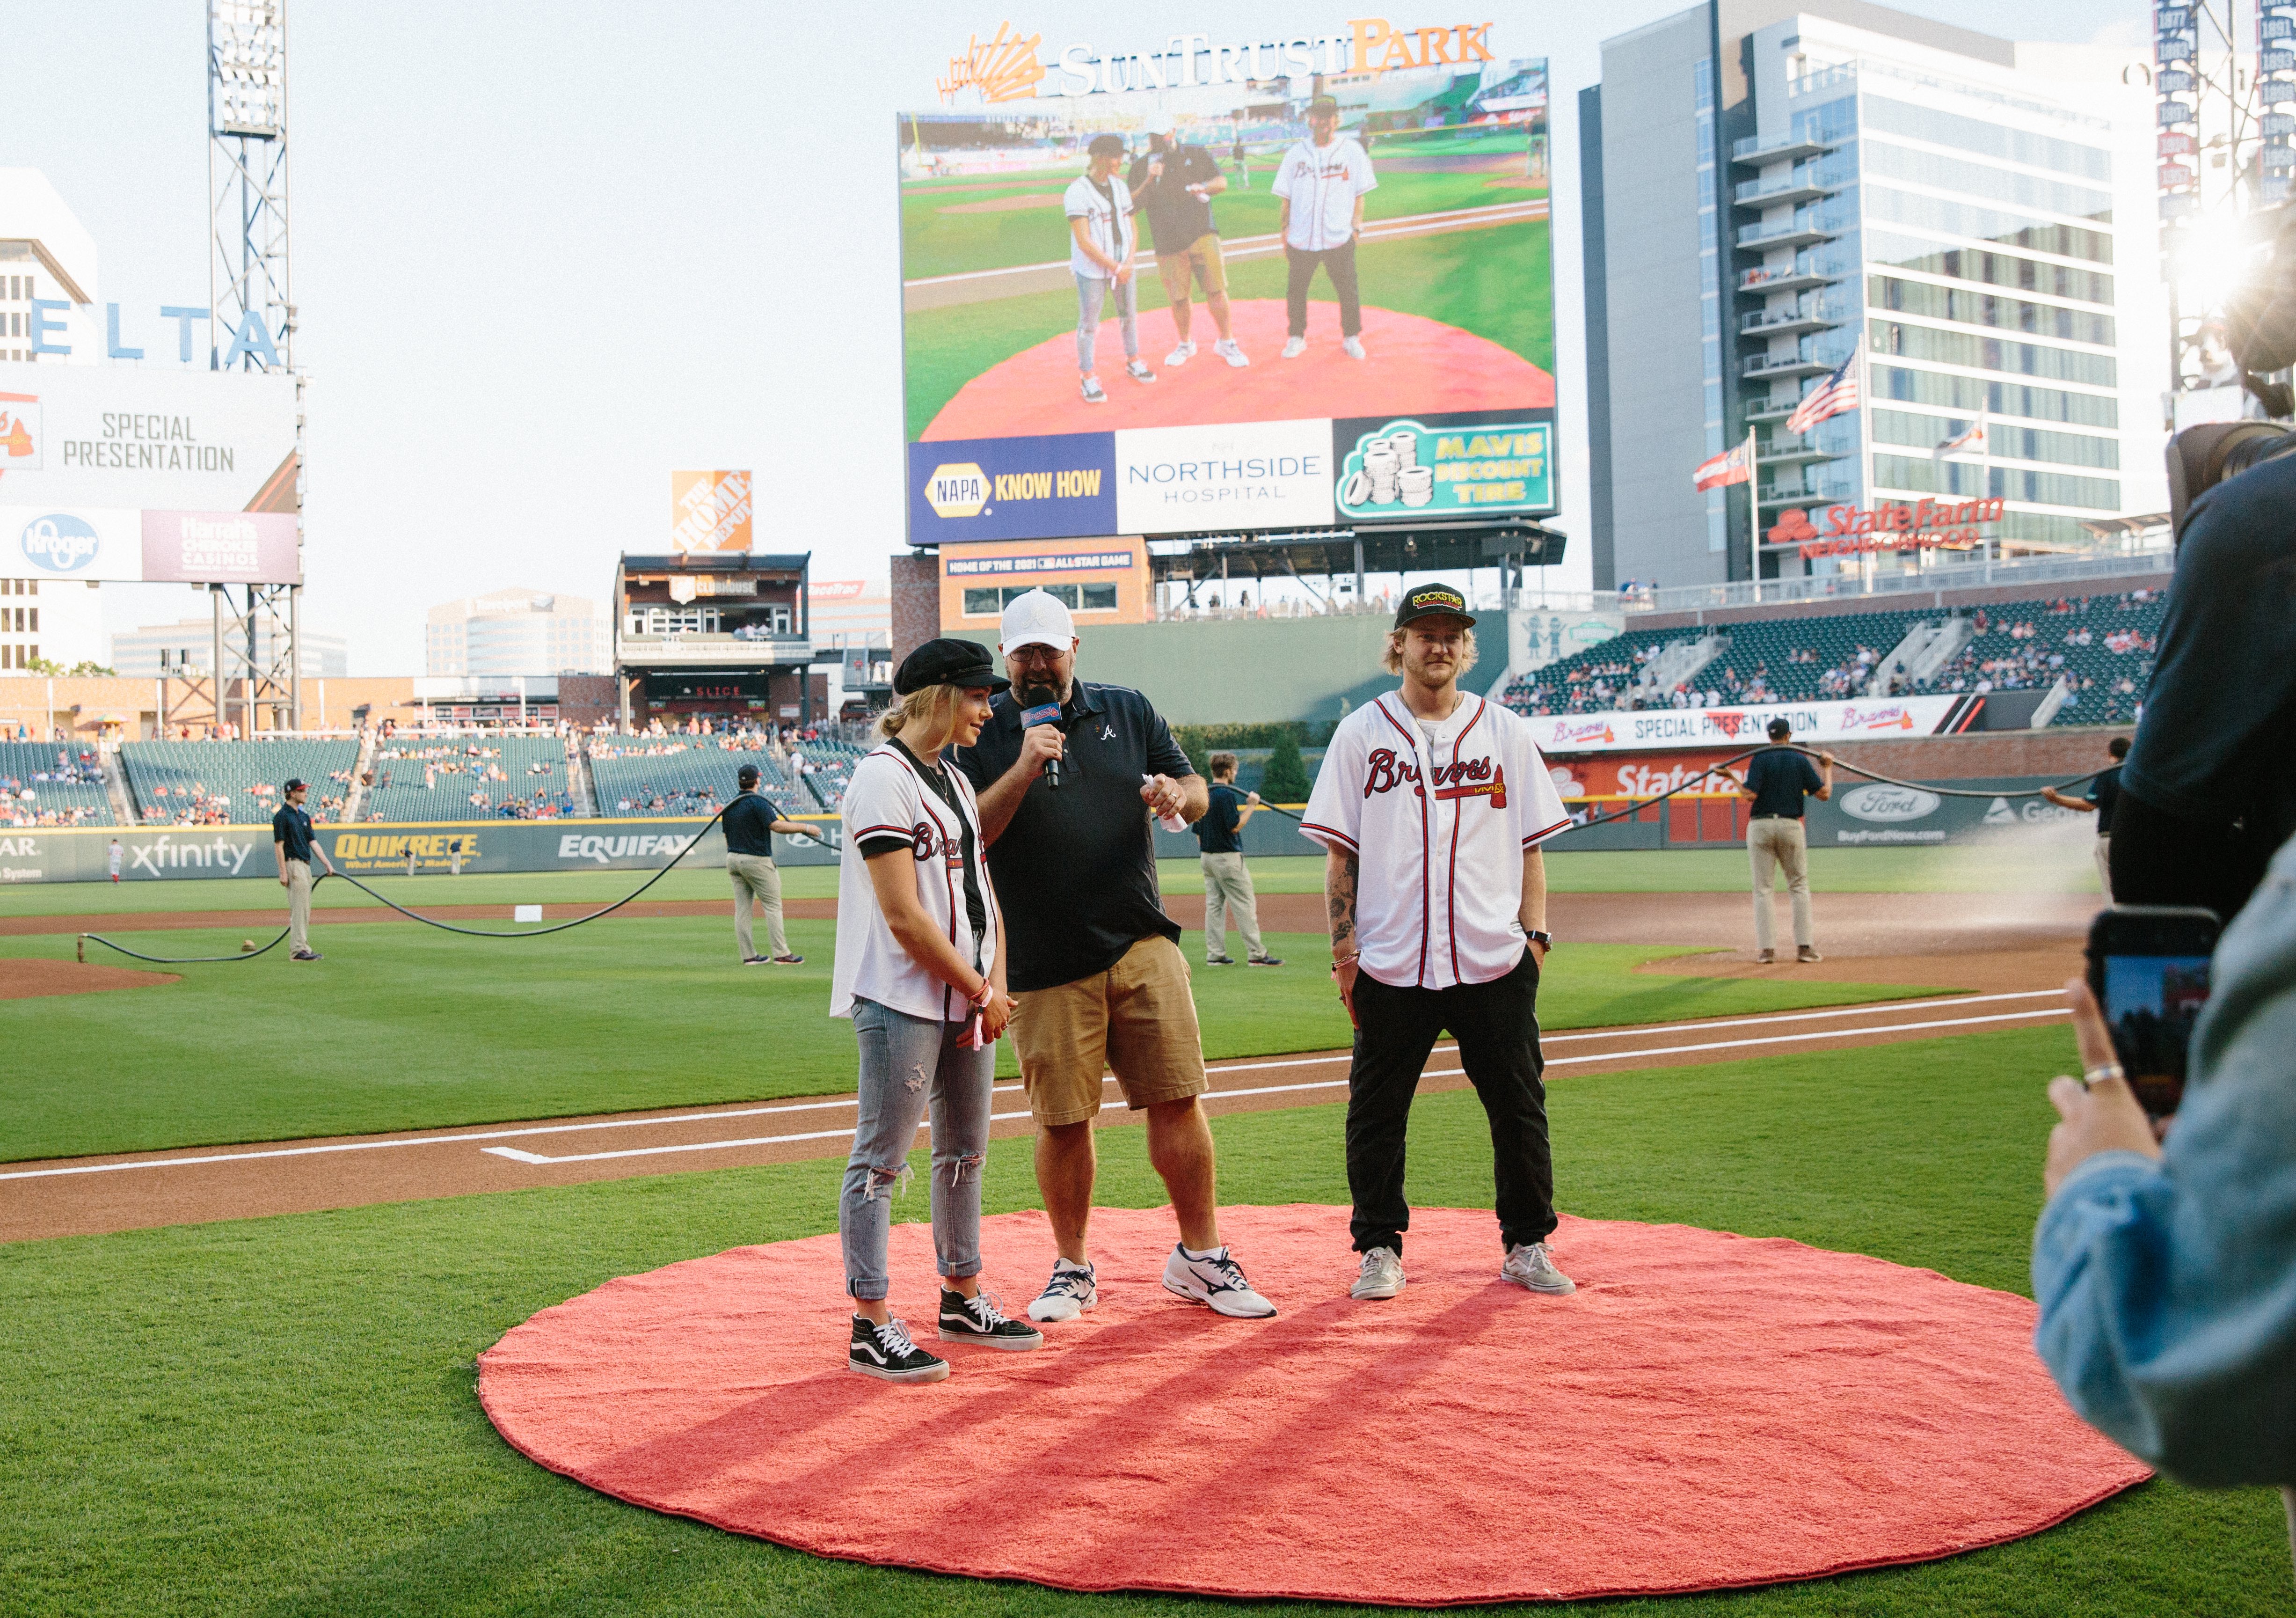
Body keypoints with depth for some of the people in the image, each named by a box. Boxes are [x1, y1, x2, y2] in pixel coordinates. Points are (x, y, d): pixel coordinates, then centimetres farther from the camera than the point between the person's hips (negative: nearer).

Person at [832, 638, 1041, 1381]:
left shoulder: (955, 781, 16)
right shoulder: (882, 777, -13)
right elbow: (903, 915, -18)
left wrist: (996, 984, 1)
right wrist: (981, 991, -12)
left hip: (969, 1001, 9)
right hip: (902, 1002, -9)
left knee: (966, 1151, 15)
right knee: (882, 1158, -4)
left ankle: (962, 1300, 27)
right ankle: (871, 1326, 1)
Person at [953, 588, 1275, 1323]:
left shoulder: (1129, 711, 12)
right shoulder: (982, 735, 3)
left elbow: (1197, 791, 14)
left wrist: (1176, 794, -9)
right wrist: (1024, 771, -19)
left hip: (1144, 946, 2)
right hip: (1046, 965, -2)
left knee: (1177, 1101, 1)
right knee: (1062, 1120, 3)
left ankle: (1200, 1257, 13)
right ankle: (1072, 1269, 19)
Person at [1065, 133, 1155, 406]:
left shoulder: (1120, 187, 6)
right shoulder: (1078, 193, -16)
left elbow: (1133, 228, 8)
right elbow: (1084, 242, -19)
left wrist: (1129, 263, -7)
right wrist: (1116, 268, -16)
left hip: (1123, 266, 7)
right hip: (1092, 270, -6)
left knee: (1130, 314, 18)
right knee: (1089, 324, 1)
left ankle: (1133, 362, 37)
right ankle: (1089, 378, 11)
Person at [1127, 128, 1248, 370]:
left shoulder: (1197, 155, 8)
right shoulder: (1141, 166, 6)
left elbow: (1222, 182, 6)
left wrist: (1202, 188, -15)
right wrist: (1149, 181, -16)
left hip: (1202, 234, 0)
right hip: (1168, 244, 0)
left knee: (1217, 290, -6)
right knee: (1178, 300, 4)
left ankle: (1227, 343, 9)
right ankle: (1185, 345, 26)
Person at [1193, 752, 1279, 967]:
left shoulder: (1203, 795, 12)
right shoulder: (1227, 794, -14)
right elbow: (1235, 826, -18)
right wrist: (1251, 806, -9)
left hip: (1207, 857, 9)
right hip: (1227, 857, -9)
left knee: (1214, 905, 9)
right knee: (1245, 905, -6)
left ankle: (1215, 954, 7)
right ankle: (1257, 954, -7)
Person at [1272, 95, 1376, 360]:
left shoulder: (1352, 151, 3)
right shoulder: (1296, 153, 7)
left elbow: (1359, 194, 5)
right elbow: (1286, 198, 9)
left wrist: (1356, 226, -4)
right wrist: (1284, 234, 5)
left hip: (1339, 239, -1)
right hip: (1301, 239, 1)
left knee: (1348, 290, 3)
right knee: (1295, 291, 6)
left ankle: (1351, 338, 19)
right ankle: (1297, 338, 22)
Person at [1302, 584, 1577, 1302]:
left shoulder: (1504, 731, 9)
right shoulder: (1361, 733, 5)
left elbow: (1530, 844, 10)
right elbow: (1339, 851, 4)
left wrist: (1535, 934, 1)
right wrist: (1343, 947, -2)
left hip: (1495, 960, 1)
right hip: (1390, 965, -1)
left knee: (1518, 1106, 6)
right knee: (1376, 1110, 4)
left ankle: (1526, 1246, 20)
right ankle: (1380, 1248, 17)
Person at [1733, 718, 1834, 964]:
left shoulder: (1759, 760, -3)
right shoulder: (1801, 760, 2)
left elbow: (1750, 795, -15)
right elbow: (1824, 794, 1)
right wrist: (1828, 768, 16)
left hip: (1760, 826, -1)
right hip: (1791, 826, 1)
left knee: (1763, 889, 3)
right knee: (1799, 886, 10)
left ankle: (1767, 948, -2)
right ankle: (1804, 946, 4)